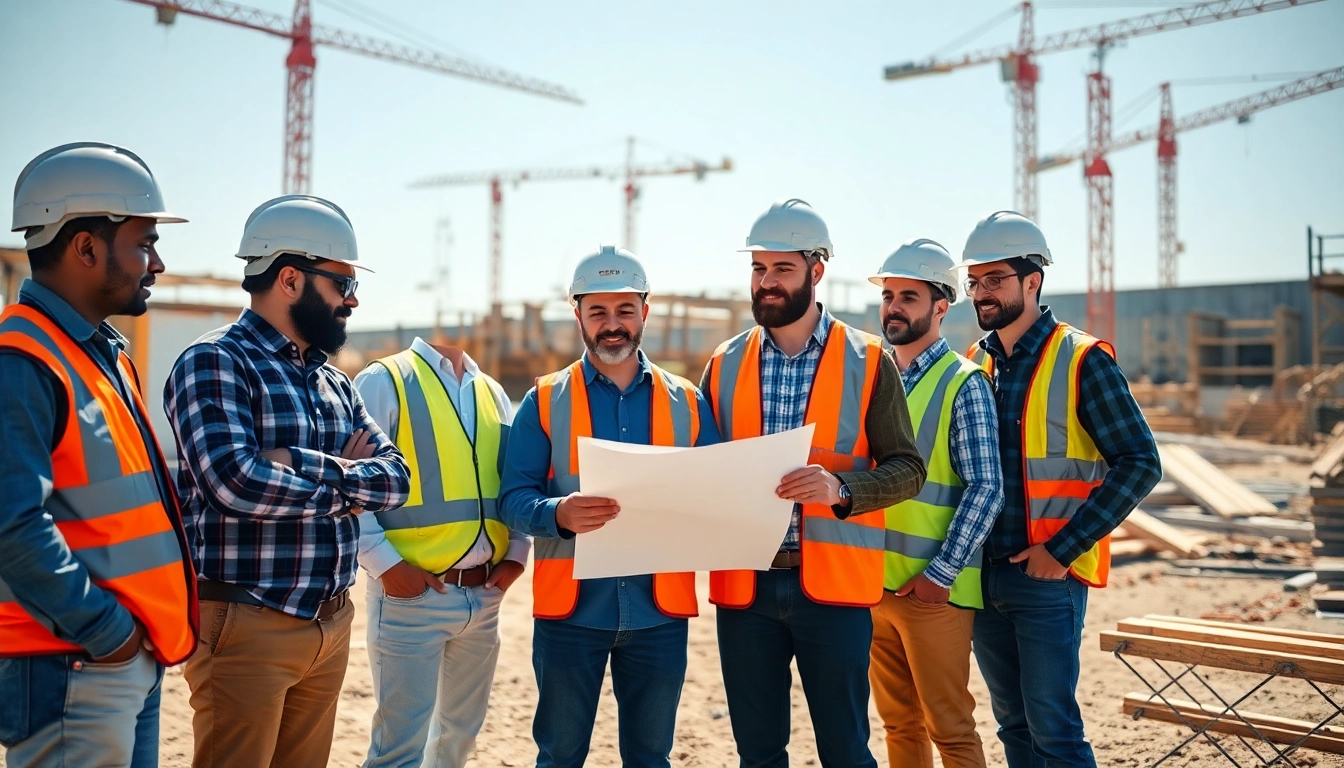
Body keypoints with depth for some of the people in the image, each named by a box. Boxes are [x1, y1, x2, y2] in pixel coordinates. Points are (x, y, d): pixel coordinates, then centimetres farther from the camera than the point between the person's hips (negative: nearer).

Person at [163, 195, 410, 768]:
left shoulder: (335, 383, 14)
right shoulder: (215, 363, -9)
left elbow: (396, 478, 2)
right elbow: (238, 482, -25)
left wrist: (299, 465, -14)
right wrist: (344, 484, -9)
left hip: (331, 625, 7)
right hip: (246, 626, -7)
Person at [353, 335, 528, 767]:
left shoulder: (493, 394, 12)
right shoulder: (384, 382, -6)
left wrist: (516, 554, 3)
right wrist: (385, 564, -17)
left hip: (484, 595, 6)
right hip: (413, 593, -6)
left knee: (461, 731, 18)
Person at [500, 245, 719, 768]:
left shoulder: (686, 402, 7)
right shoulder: (546, 400, 2)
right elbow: (514, 497, -5)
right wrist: (559, 513, -25)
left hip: (660, 608, 2)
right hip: (570, 607, -1)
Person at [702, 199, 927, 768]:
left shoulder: (868, 362, 0)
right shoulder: (726, 363, 8)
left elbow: (907, 469, -3)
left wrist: (840, 489, -22)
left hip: (831, 582, -3)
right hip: (744, 584, 3)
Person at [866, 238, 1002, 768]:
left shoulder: (964, 383, -8)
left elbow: (985, 489, -13)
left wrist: (940, 575, -16)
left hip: (932, 590, -6)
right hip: (873, 584, 6)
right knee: (899, 723, 15)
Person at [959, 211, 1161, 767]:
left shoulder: (1082, 360, -7)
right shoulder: (974, 364, 10)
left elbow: (1139, 463, -12)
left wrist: (1062, 548, -16)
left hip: (1047, 575, -6)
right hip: (981, 573, 6)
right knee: (1013, 723, 14)